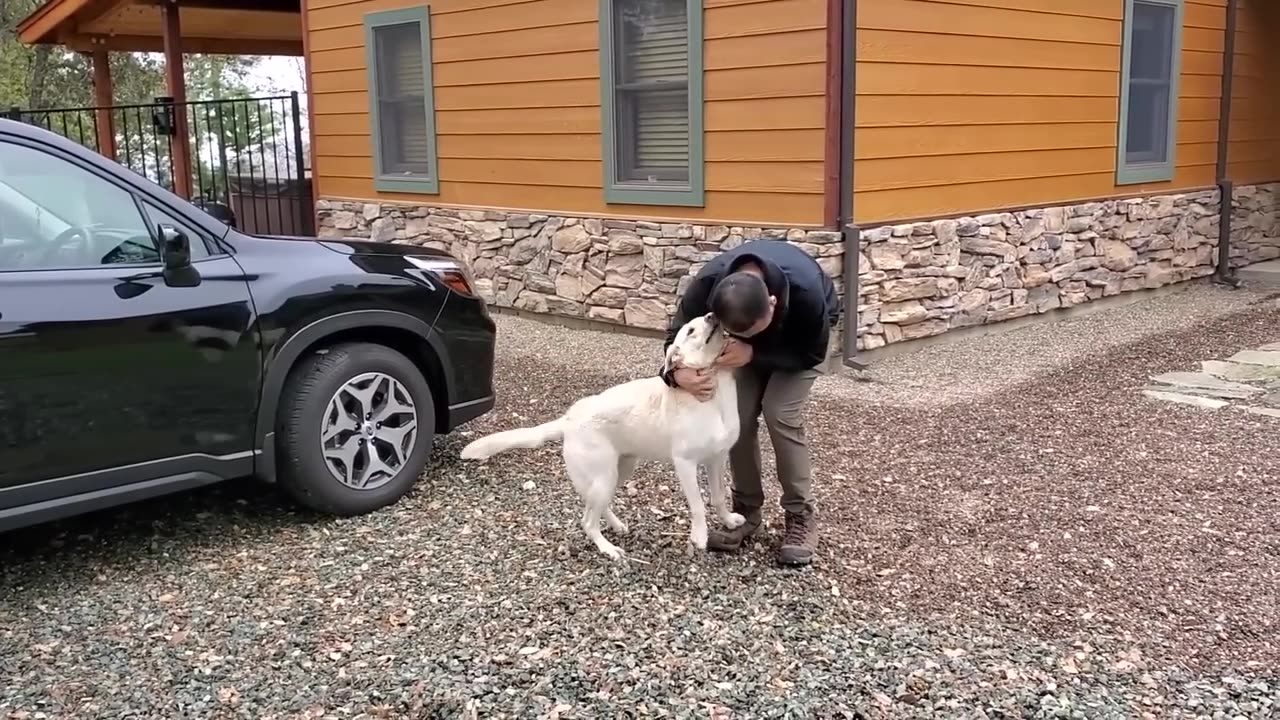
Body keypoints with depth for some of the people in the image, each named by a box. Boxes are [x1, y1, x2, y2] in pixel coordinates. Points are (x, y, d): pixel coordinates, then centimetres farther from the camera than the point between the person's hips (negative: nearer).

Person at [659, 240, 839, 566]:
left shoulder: (806, 291, -44)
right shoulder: (707, 284, -36)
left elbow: (812, 354, -26)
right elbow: (677, 335, -19)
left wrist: (753, 353, -40)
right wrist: (679, 373, -41)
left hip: (803, 335, -3)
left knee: (780, 414, -19)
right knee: (738, 414, -10)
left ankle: (801, 516, -5)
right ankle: (746, 509, 8)